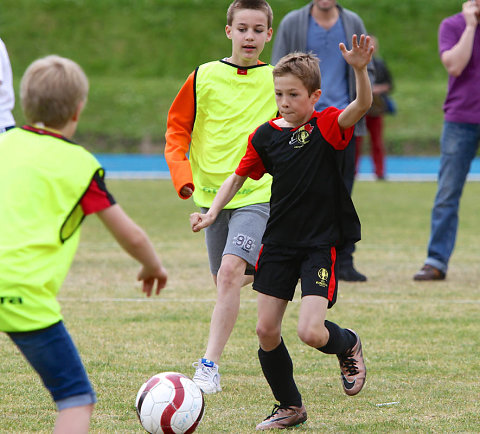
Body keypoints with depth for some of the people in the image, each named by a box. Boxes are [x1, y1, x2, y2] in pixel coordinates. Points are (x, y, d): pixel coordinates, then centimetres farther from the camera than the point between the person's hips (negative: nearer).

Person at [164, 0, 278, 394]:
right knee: (227, 281, 8)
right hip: (212, 194, 3)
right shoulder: (204, 78, 2)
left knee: (230, 271, -21)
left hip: (258, 194, -3)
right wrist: (182, 173, -6)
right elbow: (177, 128, 8)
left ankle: (209, 366, -22)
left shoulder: (277, 81, 2)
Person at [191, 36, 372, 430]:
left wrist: (360, 71, -47)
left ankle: (348, 346, 20)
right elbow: (238, 177, 14)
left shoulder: (327, 127, -9)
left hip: (321, 243, -5)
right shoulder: (266, 136, 2)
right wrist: (212, 213, 0)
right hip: (279, 242, 5)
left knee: (310, 332, -17)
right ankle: (290, 407, 22)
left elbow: (362, 106, -29)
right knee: (266, 330, 2)